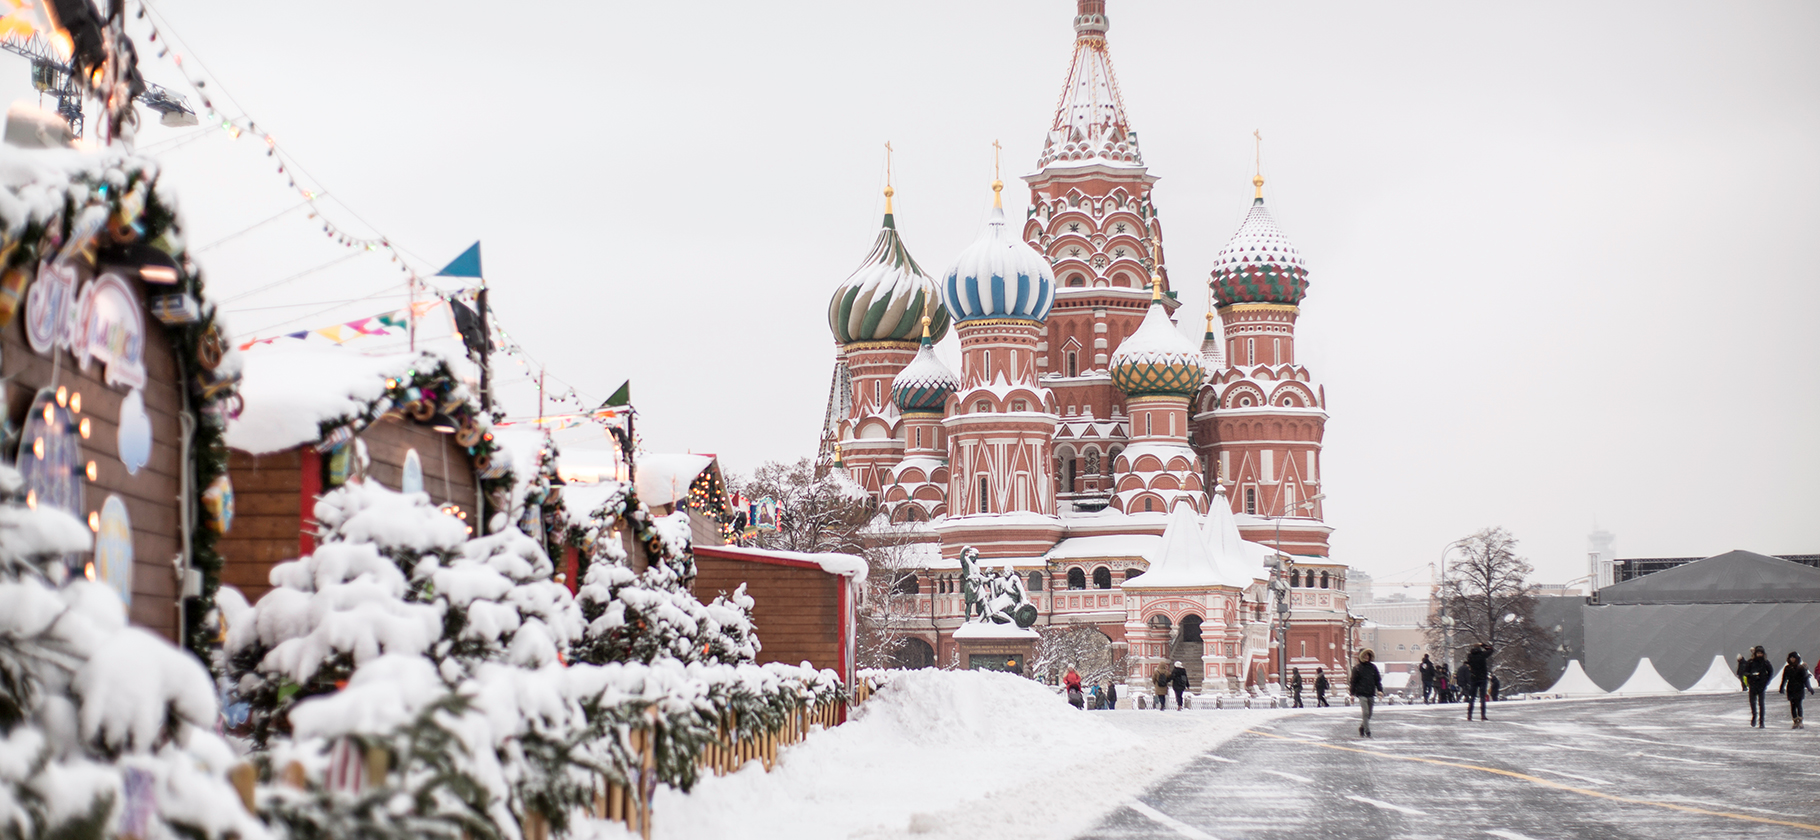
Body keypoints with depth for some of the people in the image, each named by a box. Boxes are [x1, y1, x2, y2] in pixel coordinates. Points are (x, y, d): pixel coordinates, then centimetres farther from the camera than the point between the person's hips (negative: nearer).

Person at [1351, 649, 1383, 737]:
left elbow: (1378, 680, 12)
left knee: (1369, 714, 11)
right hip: (1362, 693, -4)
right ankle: (1367, 731, -14)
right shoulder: (1357, 668, 1)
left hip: (1371, 694, 4)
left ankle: (1362, 728, 31)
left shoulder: (1373, 667, 10)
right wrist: (1352, 694, 0)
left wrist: (1380, 690, -2)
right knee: (1365, 713, -14)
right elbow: (1353, 681, 3)